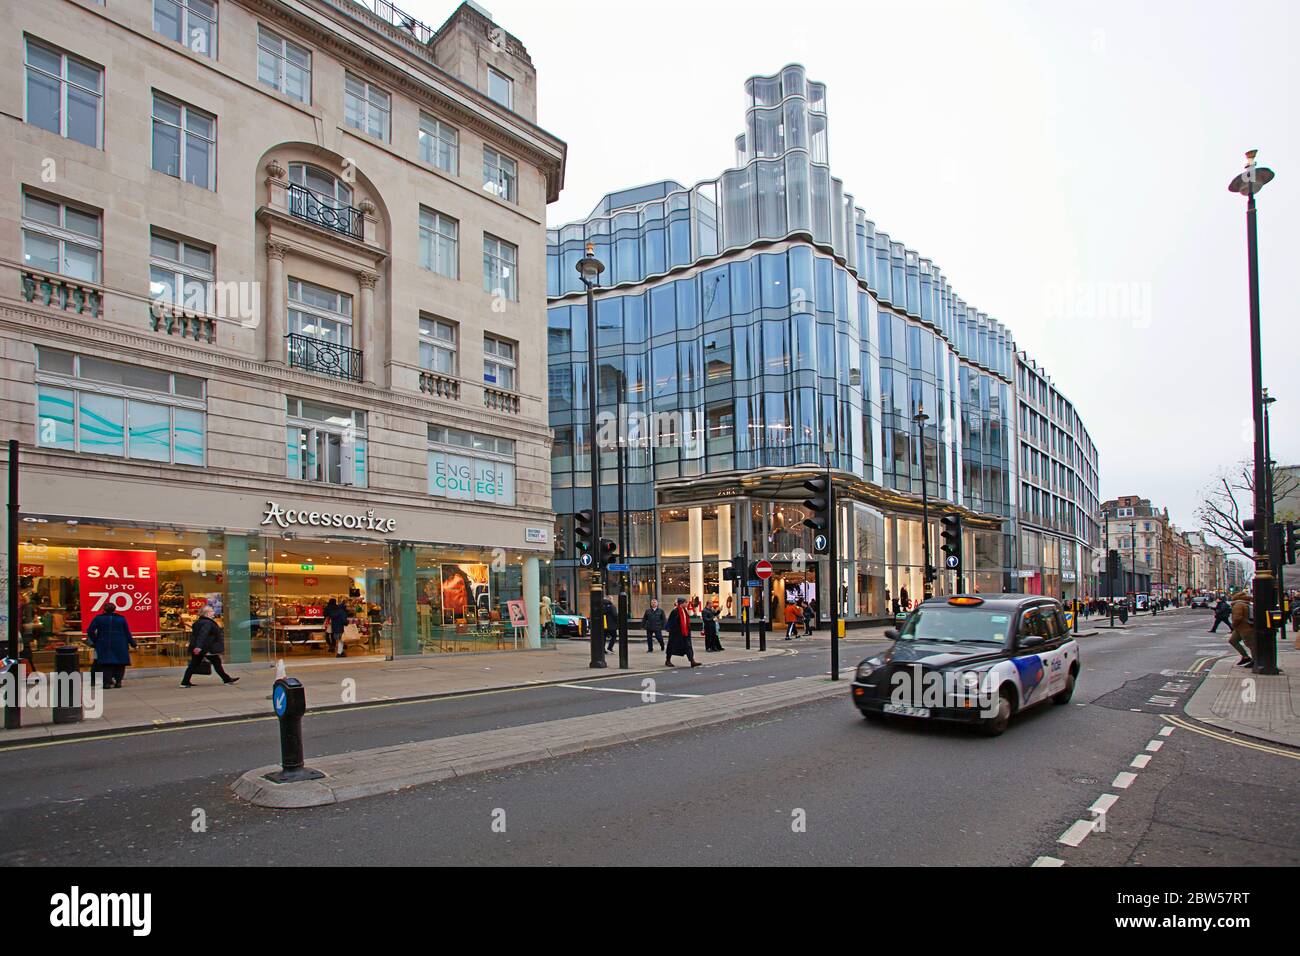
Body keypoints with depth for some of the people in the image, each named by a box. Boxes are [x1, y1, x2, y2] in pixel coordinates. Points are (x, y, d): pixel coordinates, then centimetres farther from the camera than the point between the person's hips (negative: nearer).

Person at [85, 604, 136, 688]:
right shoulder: (121, 618, 5)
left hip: (104, 645, 0)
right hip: (119, 645, 0)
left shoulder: (98, 618, 2)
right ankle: (118, 681, 0)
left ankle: (107, 682, -7)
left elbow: (90, 631, -2)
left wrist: (94, 640, 10)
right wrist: (132, 643, 16)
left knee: (106, 664, 2)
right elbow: (127, 633, 7)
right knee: (120, 663, 7)